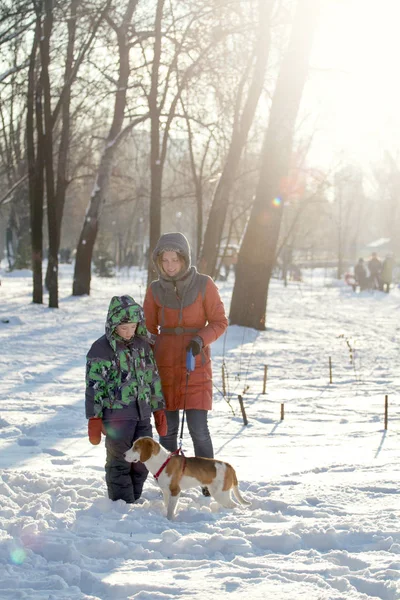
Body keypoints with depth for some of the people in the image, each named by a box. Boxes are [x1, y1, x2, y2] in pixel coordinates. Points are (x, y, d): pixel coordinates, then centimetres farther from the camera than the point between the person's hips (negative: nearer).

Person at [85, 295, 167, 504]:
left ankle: (134, 499, 24)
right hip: (116, 415, -6)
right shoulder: (101, 349, -9)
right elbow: (94, 385, -9)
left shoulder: (143, 344, 9)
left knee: (143, 460, 9)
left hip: (142, 414, 6)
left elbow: (153, 378, 17)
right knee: (120, 463, -1)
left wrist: (159, 411, 16)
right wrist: (94, 420, -12)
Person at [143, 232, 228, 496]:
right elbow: (148, 329, 10)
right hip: (165, 365, 2)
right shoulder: (155, 290, 2)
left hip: (196, 364, -2)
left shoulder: (204, 285, -4)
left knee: (198, 427, -8)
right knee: (168, 428, 3)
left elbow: (219, 322, 0)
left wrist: (201, 338, -19)